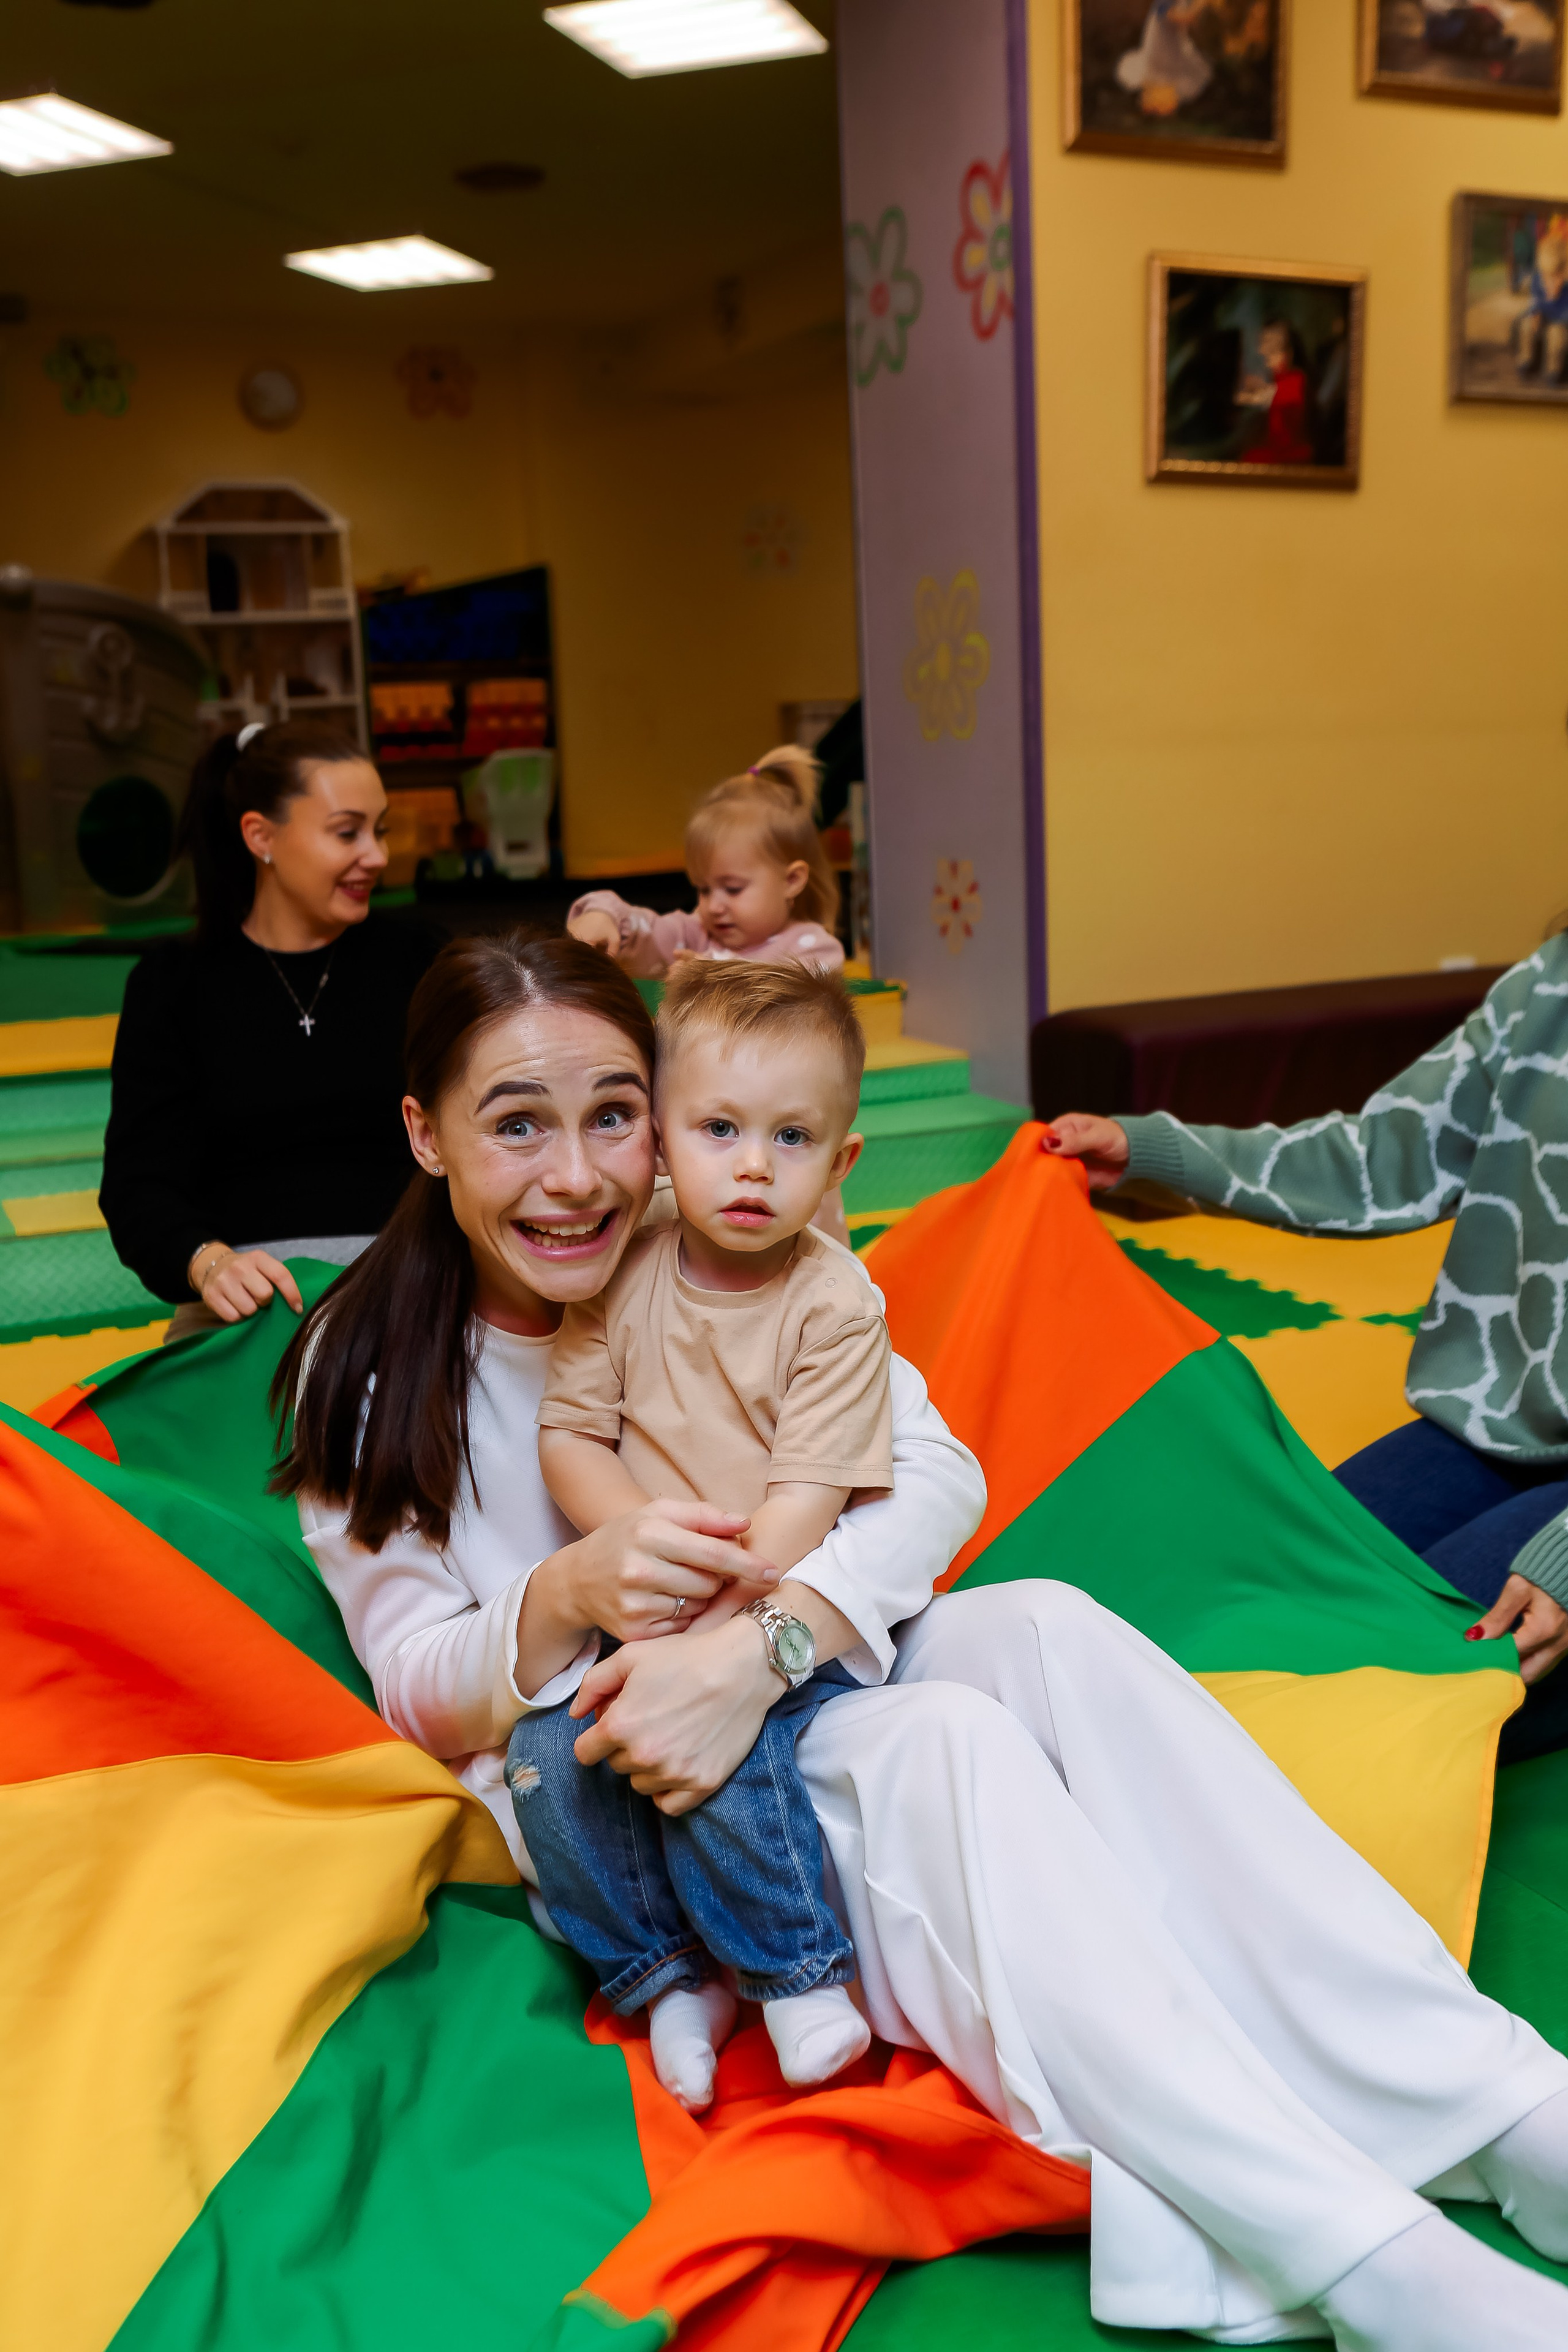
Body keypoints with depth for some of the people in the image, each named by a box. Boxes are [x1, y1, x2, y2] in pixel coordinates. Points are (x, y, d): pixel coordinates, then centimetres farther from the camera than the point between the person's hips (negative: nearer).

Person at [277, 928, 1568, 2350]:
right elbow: (424, 1692, -5)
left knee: (1049, 1629, -29)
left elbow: (938, 1473, -12)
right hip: (605, 1798, -3)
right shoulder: (367, 1373, -5)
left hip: (815, 1675, 3)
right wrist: (569, 1596, -29)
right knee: (942, 1740, -32)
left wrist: (762, 1643, -31)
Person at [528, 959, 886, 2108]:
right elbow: (570, 1433, -1)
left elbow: (804, 1507, -16)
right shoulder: (626, 1274, 1)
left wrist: (702, 1639, -23)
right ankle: (671, 1975, 3)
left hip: (791, 1621, -4)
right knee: (548, 1756, -17)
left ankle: (799, 1972, -4)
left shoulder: (834, 1307, -10)